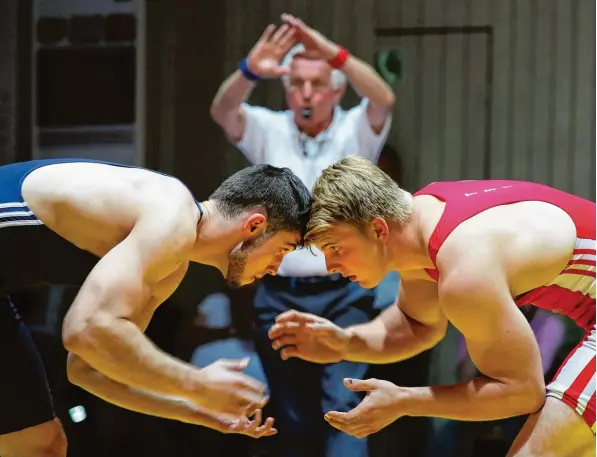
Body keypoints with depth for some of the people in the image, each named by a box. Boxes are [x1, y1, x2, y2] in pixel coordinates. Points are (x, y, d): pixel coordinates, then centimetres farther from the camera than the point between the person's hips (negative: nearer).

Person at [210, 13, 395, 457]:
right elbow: (222, 111, -13)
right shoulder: (269, 131, 5)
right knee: (292, 418, 9)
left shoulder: (356, 132, 2)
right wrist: (250, 71, -35)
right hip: (279, 297, 2)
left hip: (344, 295, -2)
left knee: (343, 404, -14)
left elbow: (384, 100, -19)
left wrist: (335, 53, -35)